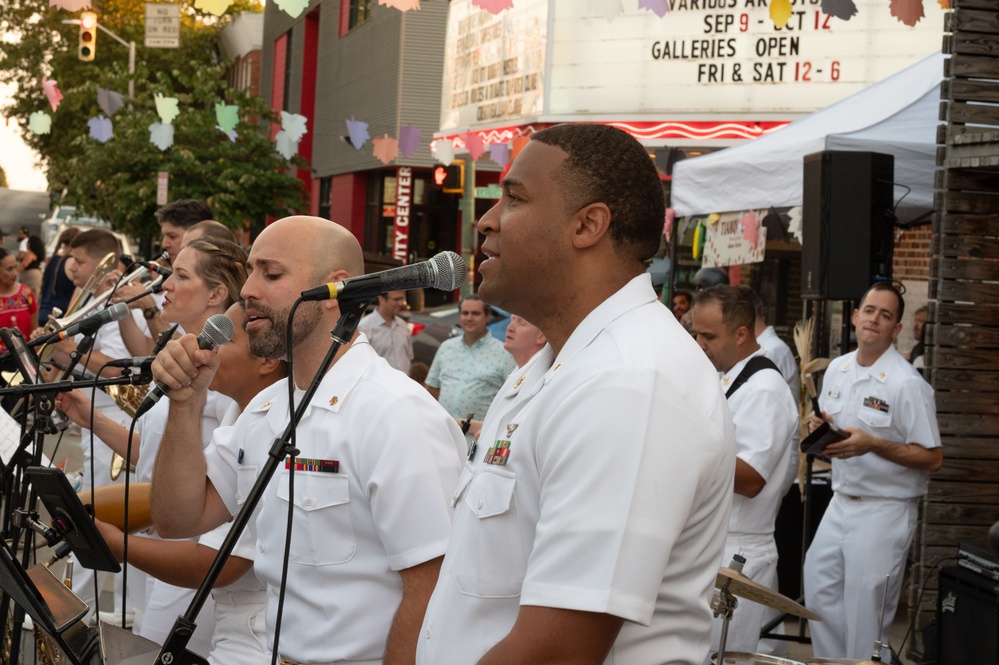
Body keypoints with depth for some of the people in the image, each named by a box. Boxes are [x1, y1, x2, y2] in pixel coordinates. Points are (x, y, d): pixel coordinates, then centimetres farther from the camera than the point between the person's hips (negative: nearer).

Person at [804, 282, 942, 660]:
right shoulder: (837, 370, 7)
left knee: (865, 611, -1)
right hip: (840, 502, 7)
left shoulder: (907, 384, -16)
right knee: (819, 589, 11)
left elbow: (932, 458, -16)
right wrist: (820, 427, -3)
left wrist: (872, 445, -26)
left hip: (884, 511, -7)